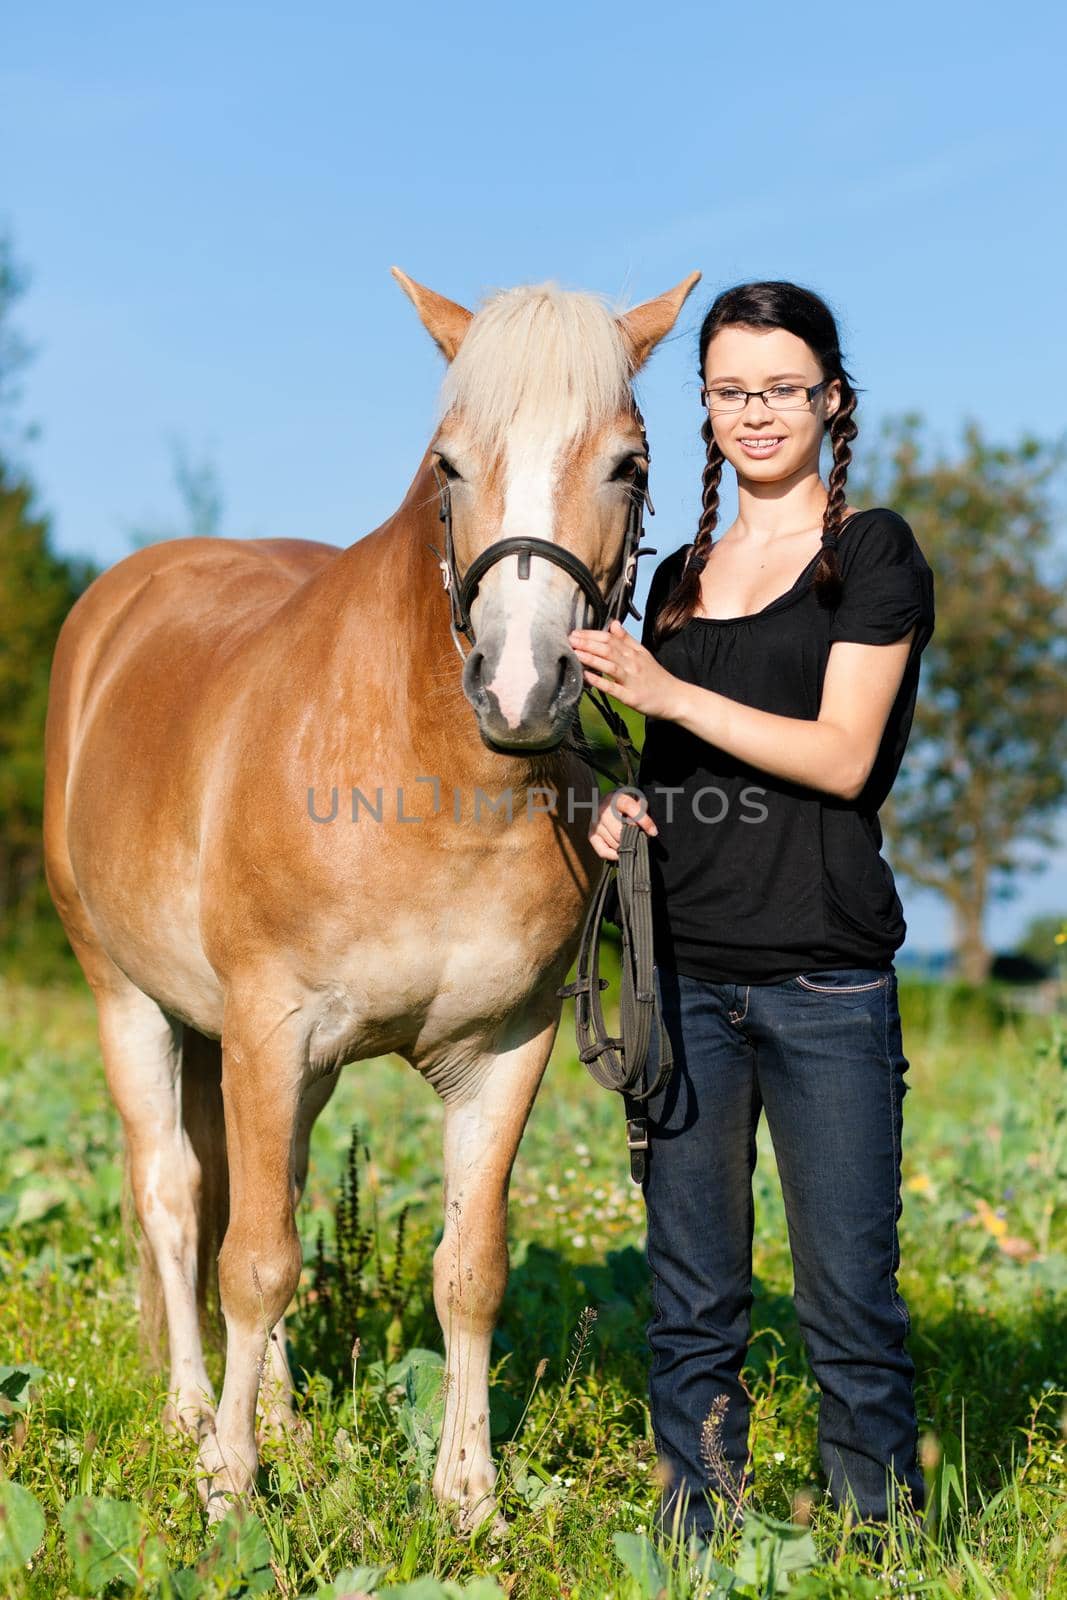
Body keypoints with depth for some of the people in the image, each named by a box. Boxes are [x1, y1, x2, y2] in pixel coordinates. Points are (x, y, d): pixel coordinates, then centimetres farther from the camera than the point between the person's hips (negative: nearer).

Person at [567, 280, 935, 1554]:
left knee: (849, 1297, -1)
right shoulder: (681, 576, 15)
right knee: (691, 1304, 10)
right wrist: (619, 806, 1)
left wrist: (665, 692, -16)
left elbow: (843, 756, -11)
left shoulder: (874, 553, -1)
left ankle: (886, 1543, 13)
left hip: (824, 978, -5)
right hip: (684, 970, 5)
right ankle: (697, 1546, 20)